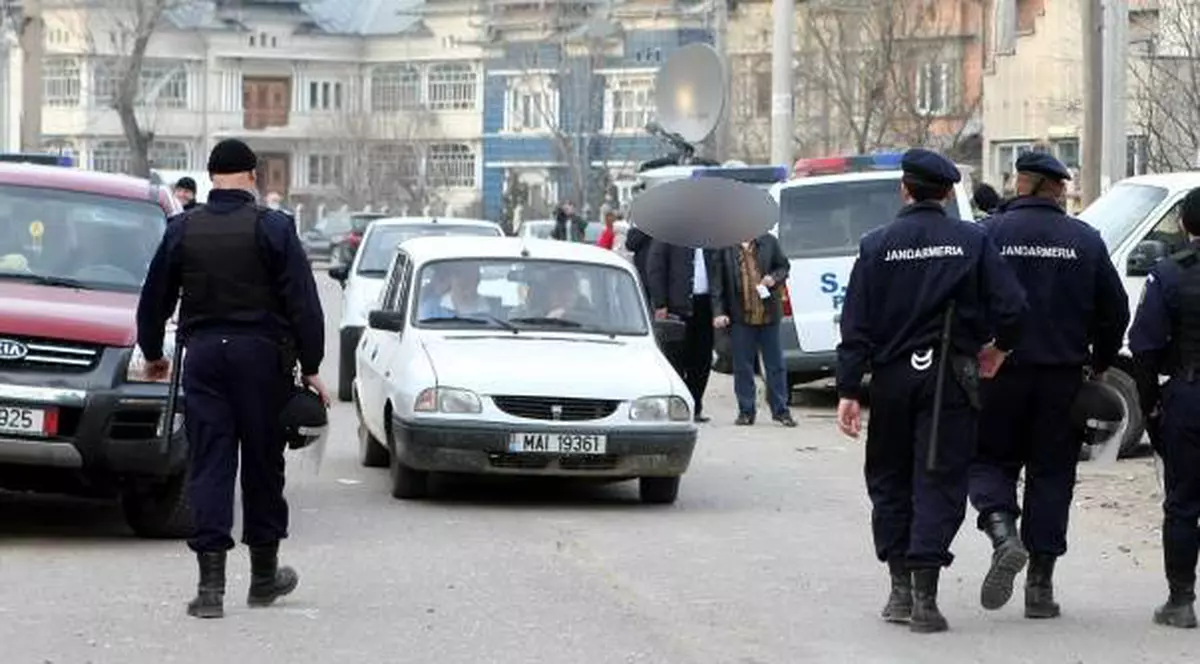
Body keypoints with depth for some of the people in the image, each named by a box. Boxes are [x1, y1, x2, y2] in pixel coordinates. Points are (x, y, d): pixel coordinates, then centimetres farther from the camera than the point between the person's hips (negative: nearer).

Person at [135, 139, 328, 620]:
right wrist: (310, 367, -1)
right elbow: (303, 304, -7)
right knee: (262, 464, 10)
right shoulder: (273, 228, -5)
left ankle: (211, 583, -9)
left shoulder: (182, 229, 4)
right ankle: (264, 575, 21)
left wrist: (153, 354, 27)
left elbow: (153, 300, 12)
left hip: (203, 356, 2)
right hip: (261, 354, -2)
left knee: (208, 464, 0)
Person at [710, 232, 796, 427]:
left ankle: (780, 410, 13)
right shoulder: (725, 247, -2)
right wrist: (718, 312, -8)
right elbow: (717, 281, -2)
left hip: (768, 314, 1)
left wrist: (774, 278, -8)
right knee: (742, 366, 4)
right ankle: (746, 411, 13)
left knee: (776, 364, 6)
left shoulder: (768, 242, 4)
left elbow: (783, 266, 15)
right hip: (740, 316, -1)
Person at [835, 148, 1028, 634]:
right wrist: (1000, 347, 11)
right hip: (949, 376, -1)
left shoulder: (877, 246, -1)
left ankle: (900, 589, 16)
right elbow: (1010, 307, -9)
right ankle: (924, 596, -8)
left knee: (889, 482, 14)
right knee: (939, 484, 0)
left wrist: (848, 390, -3)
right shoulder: (971, 241, -2)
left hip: (892, 377, 1)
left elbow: (856, 325, -4)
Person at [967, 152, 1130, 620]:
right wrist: (1100, 364, 18)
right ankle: (1041, 584, 8)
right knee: (1051, 472, 9)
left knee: (990, 459, 11)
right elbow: (1115, 311, 4)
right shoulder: (1086, 240, 2)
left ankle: (1003, 533, -19)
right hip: (1063, 378, 2)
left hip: (999, 372, -2)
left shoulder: (989, 234, -4)